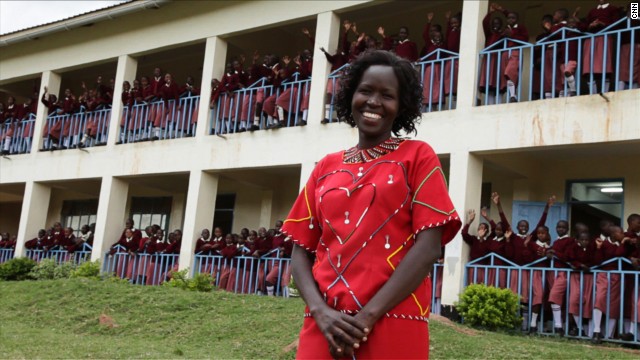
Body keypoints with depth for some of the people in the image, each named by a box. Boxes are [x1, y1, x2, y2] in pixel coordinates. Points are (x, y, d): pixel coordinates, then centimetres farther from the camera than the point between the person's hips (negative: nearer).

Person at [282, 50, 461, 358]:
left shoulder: (418, 157, 3)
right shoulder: (326, 167, 12)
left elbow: (429, 247, -7)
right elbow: (301, 250, 9)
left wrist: (367, 316, -12)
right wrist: (321, 312, -8)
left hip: (392, 328, -3)